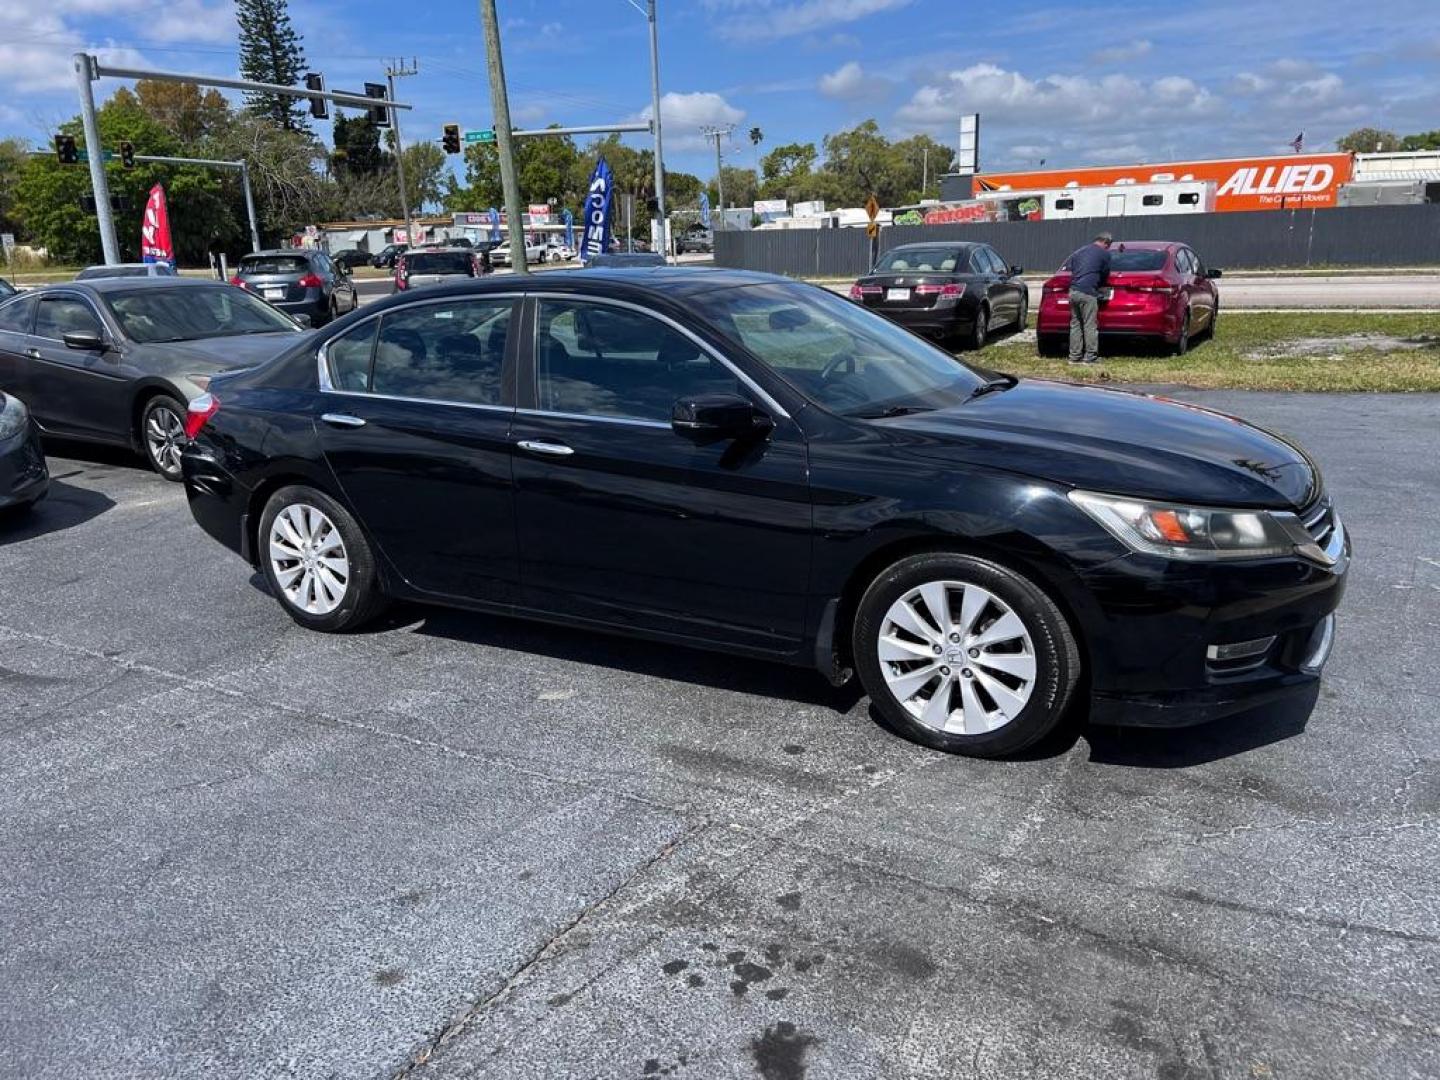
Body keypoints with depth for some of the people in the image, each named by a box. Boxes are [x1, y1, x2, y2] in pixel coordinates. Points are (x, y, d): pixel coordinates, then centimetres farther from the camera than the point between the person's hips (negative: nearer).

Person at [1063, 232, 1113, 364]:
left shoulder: (1081, 251, 18)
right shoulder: (1104, 254, 1)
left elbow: (1067, 267, 19)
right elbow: (1105, 274, 8)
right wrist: (1100, 286, 26)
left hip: (1073, 291, 6)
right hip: (1088, 293, -6)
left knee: (1075, 325, 11)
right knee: (1090, 326, -2)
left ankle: (1075, 356, 11)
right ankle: (1090, 357, -1)